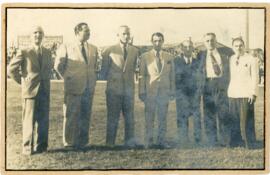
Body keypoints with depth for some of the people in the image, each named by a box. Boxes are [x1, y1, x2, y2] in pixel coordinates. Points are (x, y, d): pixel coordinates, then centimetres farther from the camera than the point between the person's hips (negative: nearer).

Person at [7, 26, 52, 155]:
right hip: (30, 91, -4)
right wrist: (22, 81, 1)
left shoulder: (47, 52, 10)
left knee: (43, 120, 6)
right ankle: (28, 148, 8)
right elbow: (11, 70, -3)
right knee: (29, 120, -2)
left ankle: (40, 146, 17)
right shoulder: (23, 52, -5)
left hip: (44, 92, 5)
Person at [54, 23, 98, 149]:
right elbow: (58, 66, 4)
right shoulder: (66, 48, -3)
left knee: (85, 116, 8)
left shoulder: (93, 49, 11)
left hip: (89, 88, 4)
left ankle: (82, 142, 17)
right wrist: (67, 78, 8)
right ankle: (69, 143, 10)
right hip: (73, 88, -4)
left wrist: (92, 80, 13)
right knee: (71, 116, 0)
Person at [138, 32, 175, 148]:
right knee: (149, 118, 0)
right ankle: (149, 142, 7)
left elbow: (172, 75, 11)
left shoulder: (169, 57, 11)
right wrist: (141, 92, -3)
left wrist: (172, 91, 5)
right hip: (150, 91, -2)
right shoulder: (145, 57, 5)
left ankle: (161, 141, 13)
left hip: (164, 91, 2)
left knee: (163, 118, 5)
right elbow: (141, 75, 3)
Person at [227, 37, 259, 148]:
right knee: (234, 119, 4)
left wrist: (253, 93, -10)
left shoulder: (251, 60, 2)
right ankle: (236, 141, 12)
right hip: (233, 94, 4)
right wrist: (228, 92, 9)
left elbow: (254, 77, -2)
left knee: (246, 119, -5)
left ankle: (249, 143, 1)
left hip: (246, 94, -4)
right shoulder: (230, 60, 14)